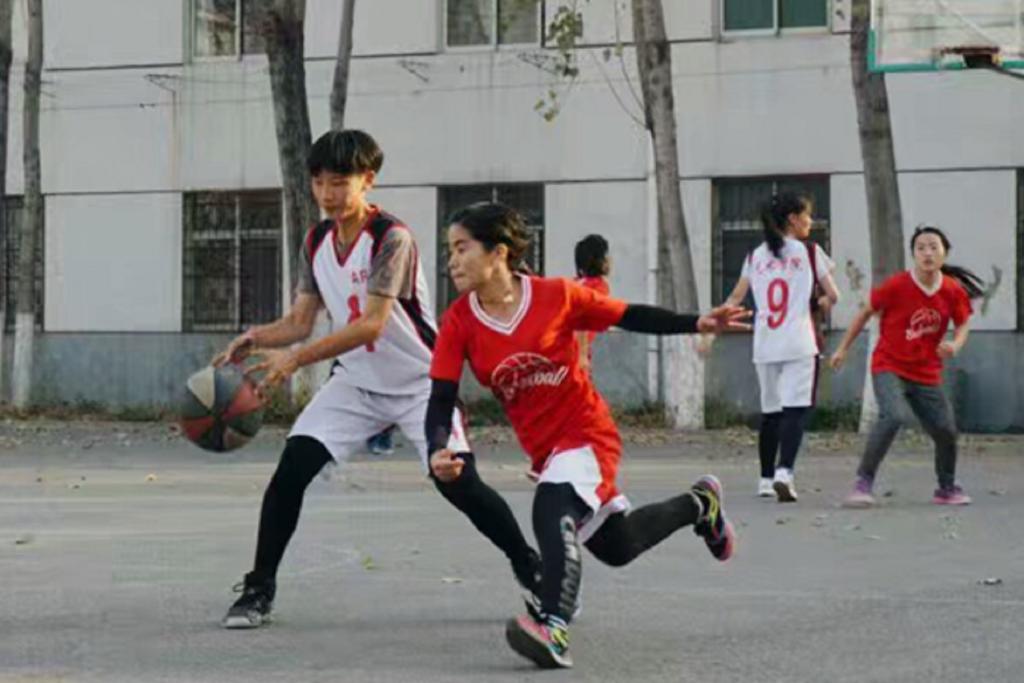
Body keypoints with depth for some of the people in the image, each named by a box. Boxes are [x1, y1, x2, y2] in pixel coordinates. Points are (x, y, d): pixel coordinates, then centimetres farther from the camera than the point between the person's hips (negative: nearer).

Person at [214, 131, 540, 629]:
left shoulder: (392, 238, -21)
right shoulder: (316, 242, 1)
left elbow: (371, 325, -29)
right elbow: (300, 321, 2)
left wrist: (295, 359, -35)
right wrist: (256, 339, -19)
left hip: (418, 382, -5)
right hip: (355, 383, 5)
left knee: (458, 483, -14)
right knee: (292, 467, -11)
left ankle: (531, 571, 8)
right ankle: (259, 589, -2)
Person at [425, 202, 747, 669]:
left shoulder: (556, 296, -15)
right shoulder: (459, 322, -9)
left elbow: (629, 317, -4)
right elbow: (441, 399, -11)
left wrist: (699, 324, -12)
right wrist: (439, 450, -30)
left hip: (587, 433, -5)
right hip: (542, 449, 5)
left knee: (553, 512, -35)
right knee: (618, 547, 20)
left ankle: (553, 629, -43)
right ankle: (699, 504, 46)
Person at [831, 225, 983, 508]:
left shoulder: (954, 291, -6)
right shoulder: (897, 285, -16)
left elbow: (963, 323, 9)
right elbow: (866, 312, -2)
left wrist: (955, 345, -14)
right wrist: (843, 348, 4)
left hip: (927, 375, 4)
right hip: (889, 367, -4)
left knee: (946, 430, 5)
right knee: (894, 416, -29)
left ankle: (947, 489, 31)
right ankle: (863, 482, -20)